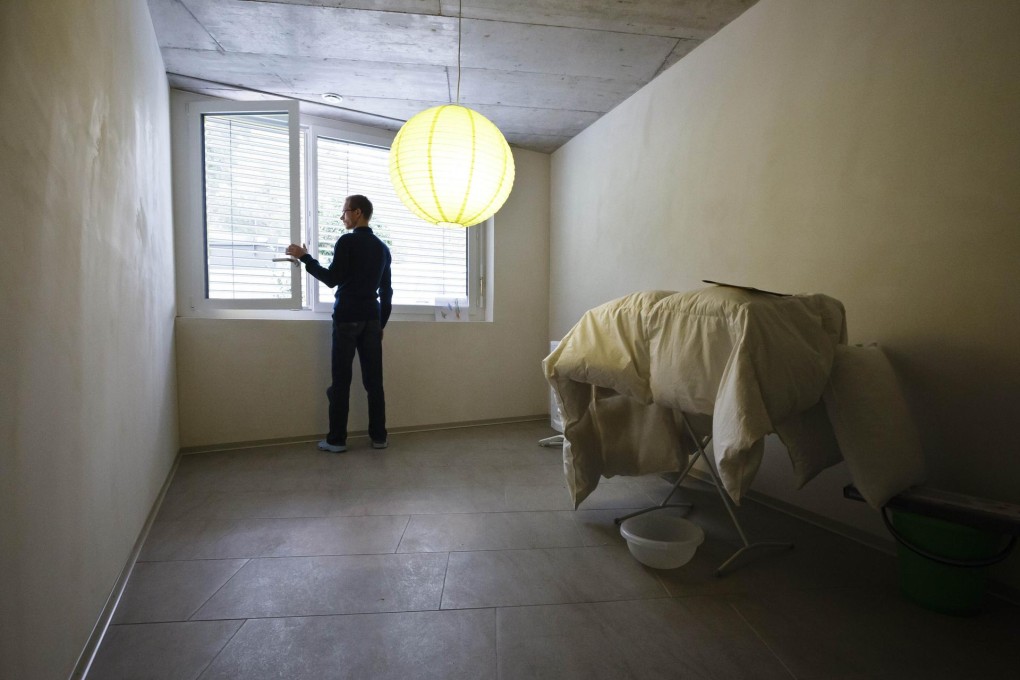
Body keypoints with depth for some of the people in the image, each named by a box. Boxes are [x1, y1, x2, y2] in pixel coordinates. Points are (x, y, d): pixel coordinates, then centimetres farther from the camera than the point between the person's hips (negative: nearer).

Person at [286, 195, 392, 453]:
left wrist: (304, 258, 0)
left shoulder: (347, 241, -5)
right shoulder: (382, 247, 14)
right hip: (372, 319, 5)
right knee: (373, 380, 5)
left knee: (341, 381, -1)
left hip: (347, 317, -5)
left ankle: (337, 439, 4)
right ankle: (378, 436, 8)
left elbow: (332, 279, -9)